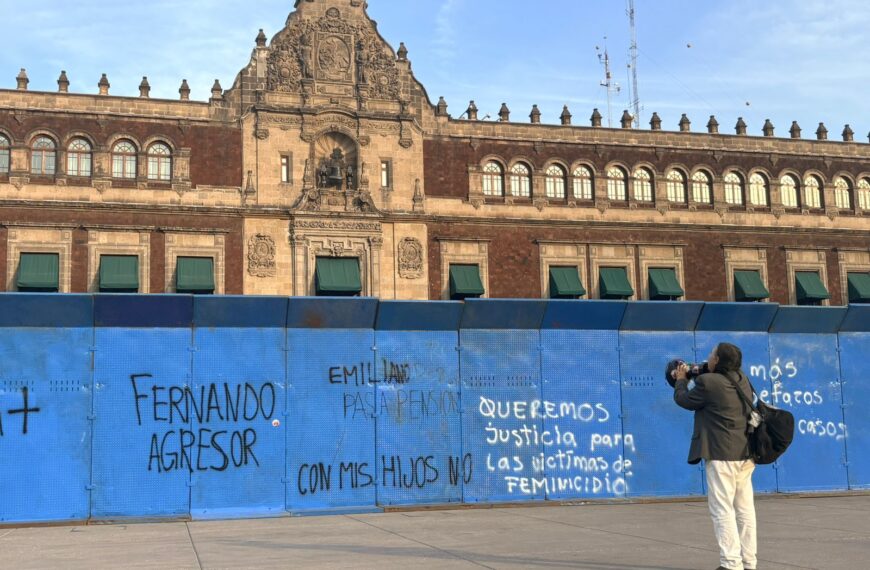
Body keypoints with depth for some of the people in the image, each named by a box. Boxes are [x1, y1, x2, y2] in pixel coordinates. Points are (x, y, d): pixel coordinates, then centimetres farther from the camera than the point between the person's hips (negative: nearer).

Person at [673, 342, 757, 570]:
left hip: (721, 455, -8)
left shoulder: (708, 382, -14)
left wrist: (681, 380, 19)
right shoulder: (742, 380, 10)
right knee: (745, 510, 11)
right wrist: (692, 374, 24)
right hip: (745, 454, 8)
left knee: (722, 510, -5)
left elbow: (683, 399, 1)